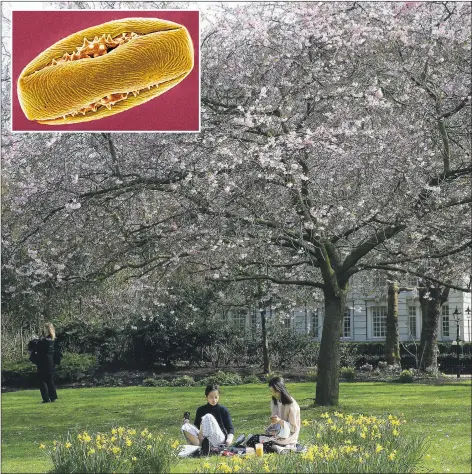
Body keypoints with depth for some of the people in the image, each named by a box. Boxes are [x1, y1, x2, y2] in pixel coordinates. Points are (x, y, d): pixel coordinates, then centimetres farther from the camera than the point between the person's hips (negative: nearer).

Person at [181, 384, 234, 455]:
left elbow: (230, 428, -2)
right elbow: (196, 426, 14)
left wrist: (229, 439, -22)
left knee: (208, 417, -27)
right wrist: (188, 424, -8)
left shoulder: (223, 410, 3)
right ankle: (201, 444, -37)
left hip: (219, 440, -4)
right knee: (185, 427, -20)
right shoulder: (201, 410, 12)